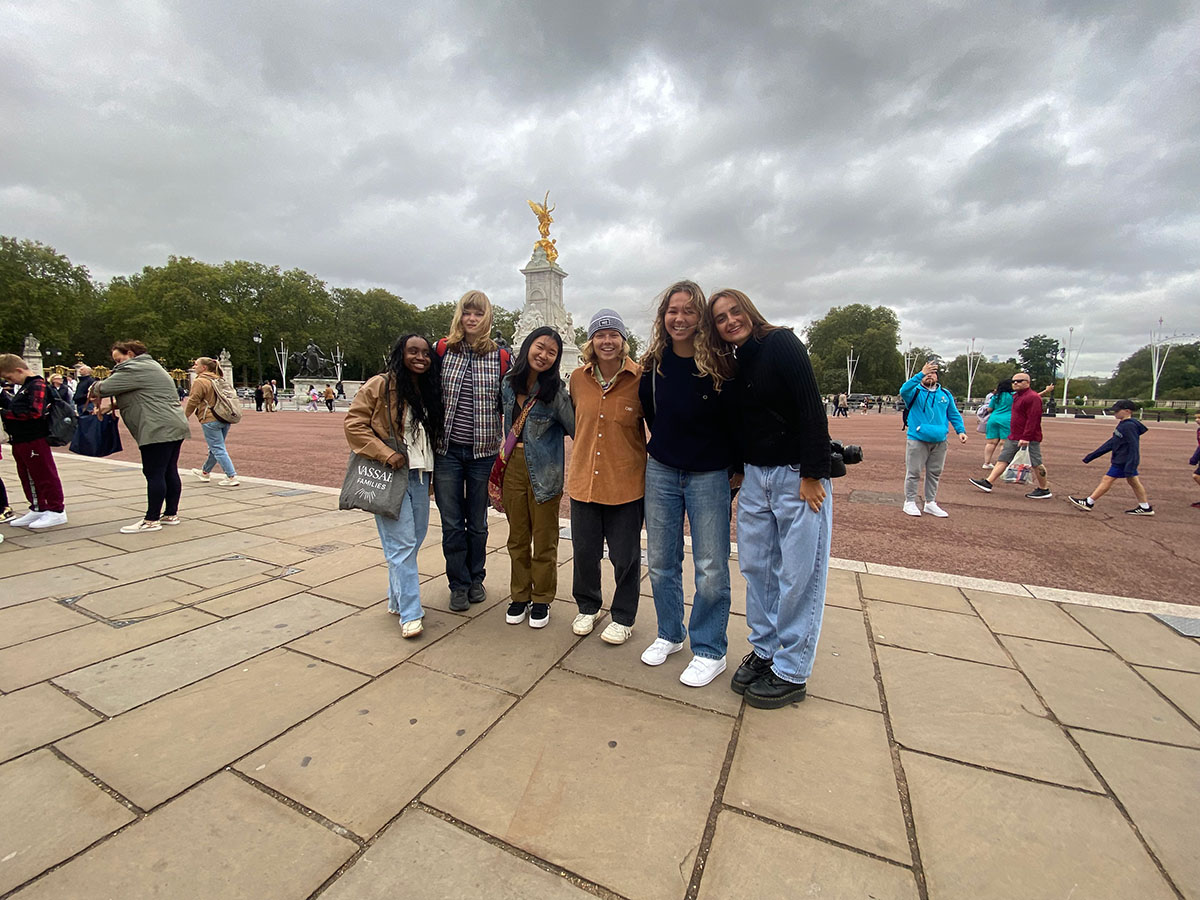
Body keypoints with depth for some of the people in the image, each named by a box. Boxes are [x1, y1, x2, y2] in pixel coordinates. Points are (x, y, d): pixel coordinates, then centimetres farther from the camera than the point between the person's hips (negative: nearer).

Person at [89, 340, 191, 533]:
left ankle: (151, 520, 0)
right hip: (174, 427, 10)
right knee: (170, 472, 12)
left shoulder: (134, 369, -6)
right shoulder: (149, 366, 25)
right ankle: (171, 514, 19)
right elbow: (144, 399, 24)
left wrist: (94, 391, 14)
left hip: (158, 430, -10)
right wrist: (111, 406, 13)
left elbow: (104, 387, -8)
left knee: (154, 474, -5)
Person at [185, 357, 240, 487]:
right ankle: (205, 472, 38)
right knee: (215, 448, 20)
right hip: (225, 419, 8)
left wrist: (184, 418, 3)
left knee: (218, 450, -5)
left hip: (210, 420, -8)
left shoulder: (200, 382, -10)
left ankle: (232, 477, -10)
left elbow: (192, 402, -9)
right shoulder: (219, 380, 15)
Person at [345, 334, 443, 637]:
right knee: (402, 543, -7)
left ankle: (397, 600, 31)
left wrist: (430, 471, 12)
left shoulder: (430, 390, 13)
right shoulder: (379, 386, -6)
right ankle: (410, 614, 1)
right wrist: (385, 453, -18)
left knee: (414, 539, 13)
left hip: (419, 475, 7)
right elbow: (354, 424, -9)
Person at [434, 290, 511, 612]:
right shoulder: (443, 349, 2)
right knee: (451, 524, 7)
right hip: (447, 450, 1)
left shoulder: (500, 357, 1)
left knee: (478, 522, 12)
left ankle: (476, 579, 33)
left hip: (482, 452, 0)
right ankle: (459, 584, 26)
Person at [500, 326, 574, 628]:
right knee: (517, 537, 14)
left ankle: (541, 599, 25)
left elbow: (574, 429, -8)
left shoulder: (556, 391, -12)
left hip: (545, 470, -4)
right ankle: (520, 596, 30)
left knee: (544, 539, 8)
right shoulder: (508, 384, 2)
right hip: (514, 465, 5)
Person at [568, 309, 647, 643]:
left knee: (625, 555, 9)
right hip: (584, 479, 4)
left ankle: (623, 617, 33)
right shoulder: (578, 378, 2)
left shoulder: (640, 378, -9)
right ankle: (588, 606, 41)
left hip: (626, 481, -3)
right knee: (584, 551, 15)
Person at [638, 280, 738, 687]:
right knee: (661, 561, 12)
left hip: (708, 475, -3)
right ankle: (669, 634, 33)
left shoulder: (718, 365, -12)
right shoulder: (653, 364, 0)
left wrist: (735, 467, -2)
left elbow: (734, 420, -5)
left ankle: (710, 651, 21)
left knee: (710, 567, 2)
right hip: (661, 471, 4)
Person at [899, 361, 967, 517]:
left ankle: (930, 503, 23)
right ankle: (910, 502, 10)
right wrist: (921, 374, -33)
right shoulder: (916, 391, -1)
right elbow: (904, 390, -25)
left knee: (934, 473, 12)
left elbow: (954, 414, 16)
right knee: (913, 473, -1)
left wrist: (960, 430, 2)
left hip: (939, 441, 5)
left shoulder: (945, 394, 12)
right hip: (917, 440, -5)